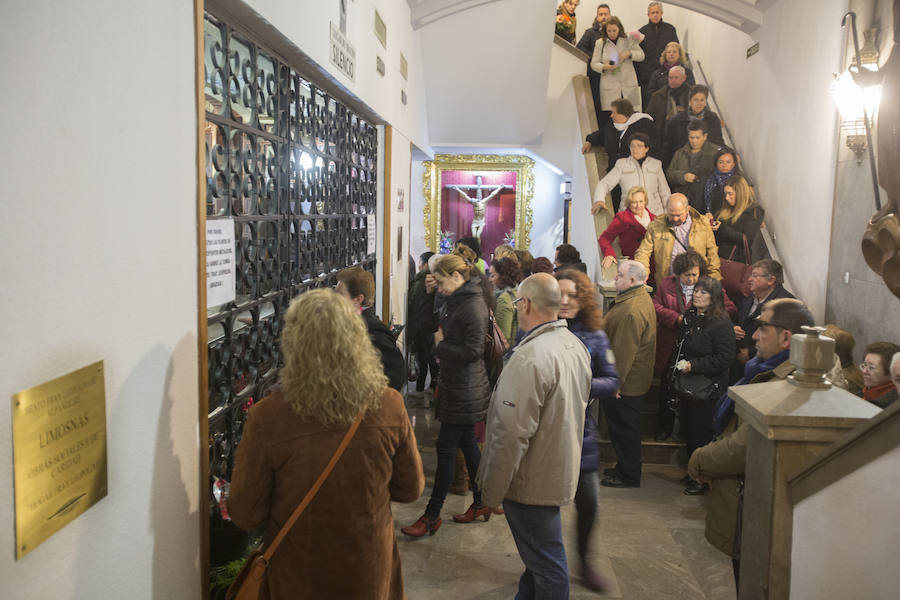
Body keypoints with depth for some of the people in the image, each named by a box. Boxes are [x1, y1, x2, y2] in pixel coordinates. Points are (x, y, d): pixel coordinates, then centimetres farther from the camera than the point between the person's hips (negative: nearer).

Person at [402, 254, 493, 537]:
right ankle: (480, 503, 31)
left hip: (464, 391, -10)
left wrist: (440, 345, -13)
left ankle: (432, 516, 8)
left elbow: (473, 351, -24)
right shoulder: (460, 301, 12)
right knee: (467, 444, 18)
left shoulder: (472, 305, -18)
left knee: (446, 449, -2)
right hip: (457, 386, 10)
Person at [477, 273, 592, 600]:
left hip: (533, 481, -9)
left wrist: (492, 488, -16)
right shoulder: (577, 346, 3)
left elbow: (512, 433, -27)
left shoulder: (530, 357, -27)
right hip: (562, 471, 9)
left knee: (546, 562, 7)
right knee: (540, 551, 24)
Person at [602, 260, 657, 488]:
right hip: (635, 380, 10)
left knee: (624, 428, 4)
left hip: (626, 383, -10)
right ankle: (625, 467, 35)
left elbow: (623, 352, -27)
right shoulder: (641, 297, 8)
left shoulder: (631, 312, -28)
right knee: (625, 427, 21)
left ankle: (629, 476, 18)